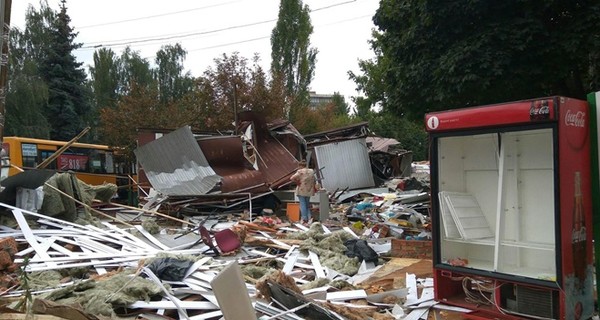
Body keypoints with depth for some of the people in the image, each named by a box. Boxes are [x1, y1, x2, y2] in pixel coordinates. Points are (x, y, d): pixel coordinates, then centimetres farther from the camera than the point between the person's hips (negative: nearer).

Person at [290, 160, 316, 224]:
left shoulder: (300, 171, -10)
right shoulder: (311, 171, 8)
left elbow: (292, 178, -20)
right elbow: (314, 181, 12)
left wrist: (297, 182, -5)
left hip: (301, 190, -5)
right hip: (309, 191, 6)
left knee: (302, 204, -2)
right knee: (307, 204, 14)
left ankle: (304, 218, -5)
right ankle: (309, 218, 8)